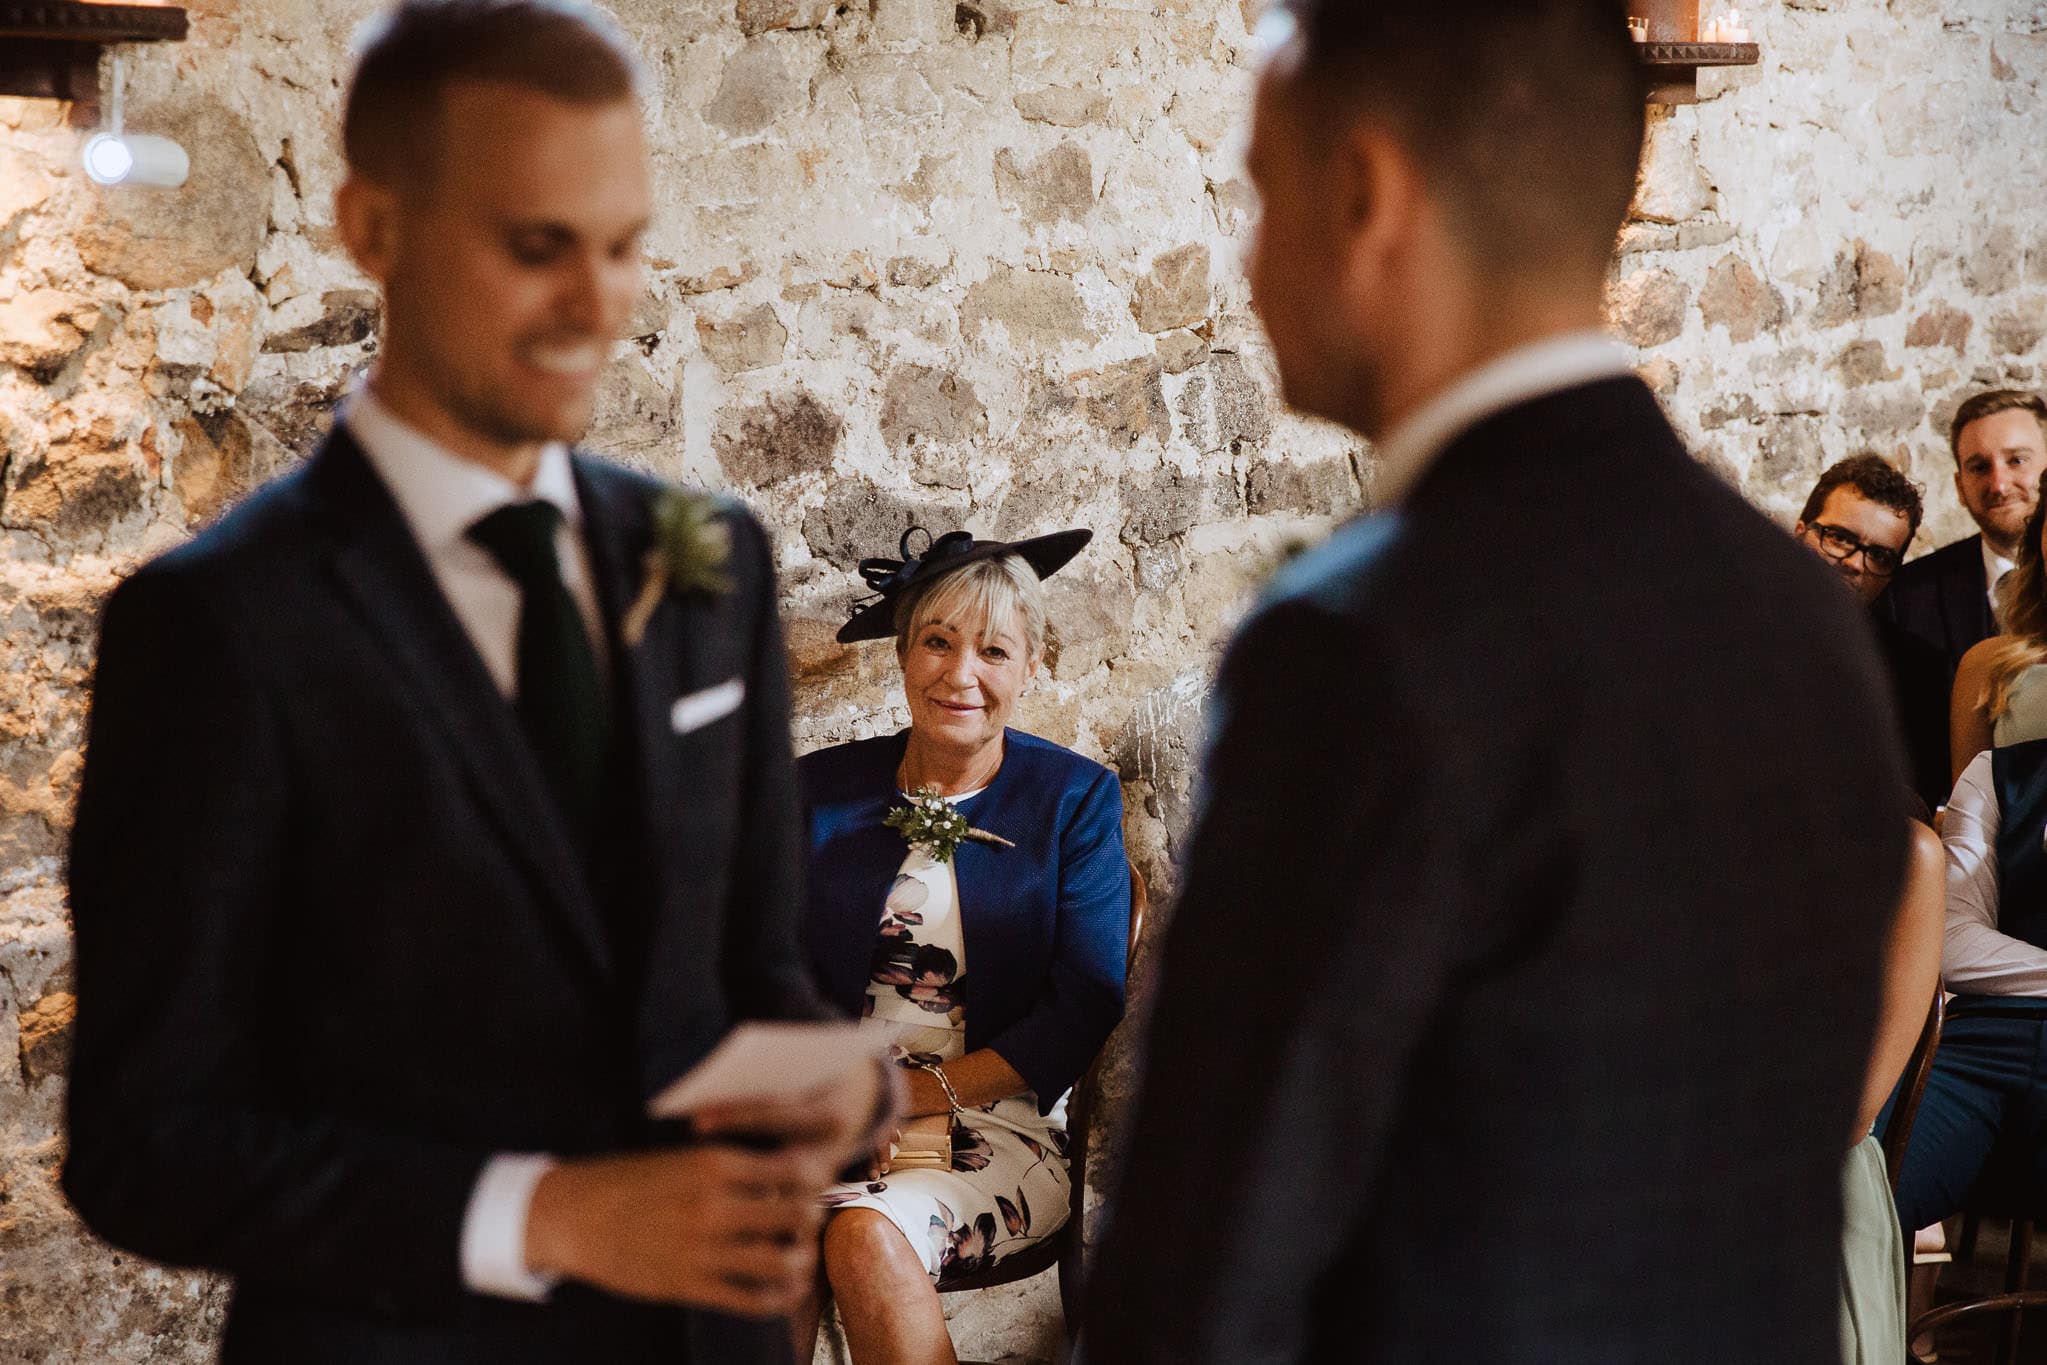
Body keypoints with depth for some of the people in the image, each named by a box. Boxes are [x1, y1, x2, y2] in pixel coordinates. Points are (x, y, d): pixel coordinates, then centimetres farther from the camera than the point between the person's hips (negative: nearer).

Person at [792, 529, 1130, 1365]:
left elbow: (1085, 1007, -2)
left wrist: (924, 1092, -12)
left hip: (1000, 1123, -1)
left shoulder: (1075, 799, 5)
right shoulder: (824, 790, 11)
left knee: (867, 1235, -33)